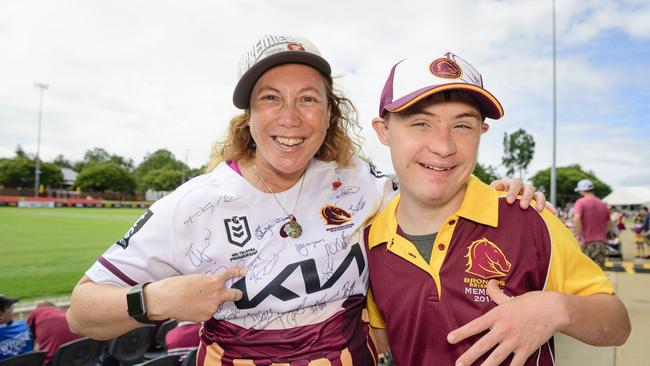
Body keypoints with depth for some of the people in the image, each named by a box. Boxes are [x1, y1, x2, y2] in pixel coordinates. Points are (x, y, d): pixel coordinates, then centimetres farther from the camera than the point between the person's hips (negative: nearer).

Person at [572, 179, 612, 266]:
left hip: (586, 243, -4)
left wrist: (580, 237, -17)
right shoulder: (603, 204, 10)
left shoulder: (581, 202, -8)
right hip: (600, 243, 4)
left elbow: (576, 219, -23)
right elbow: (609, 225, 17)